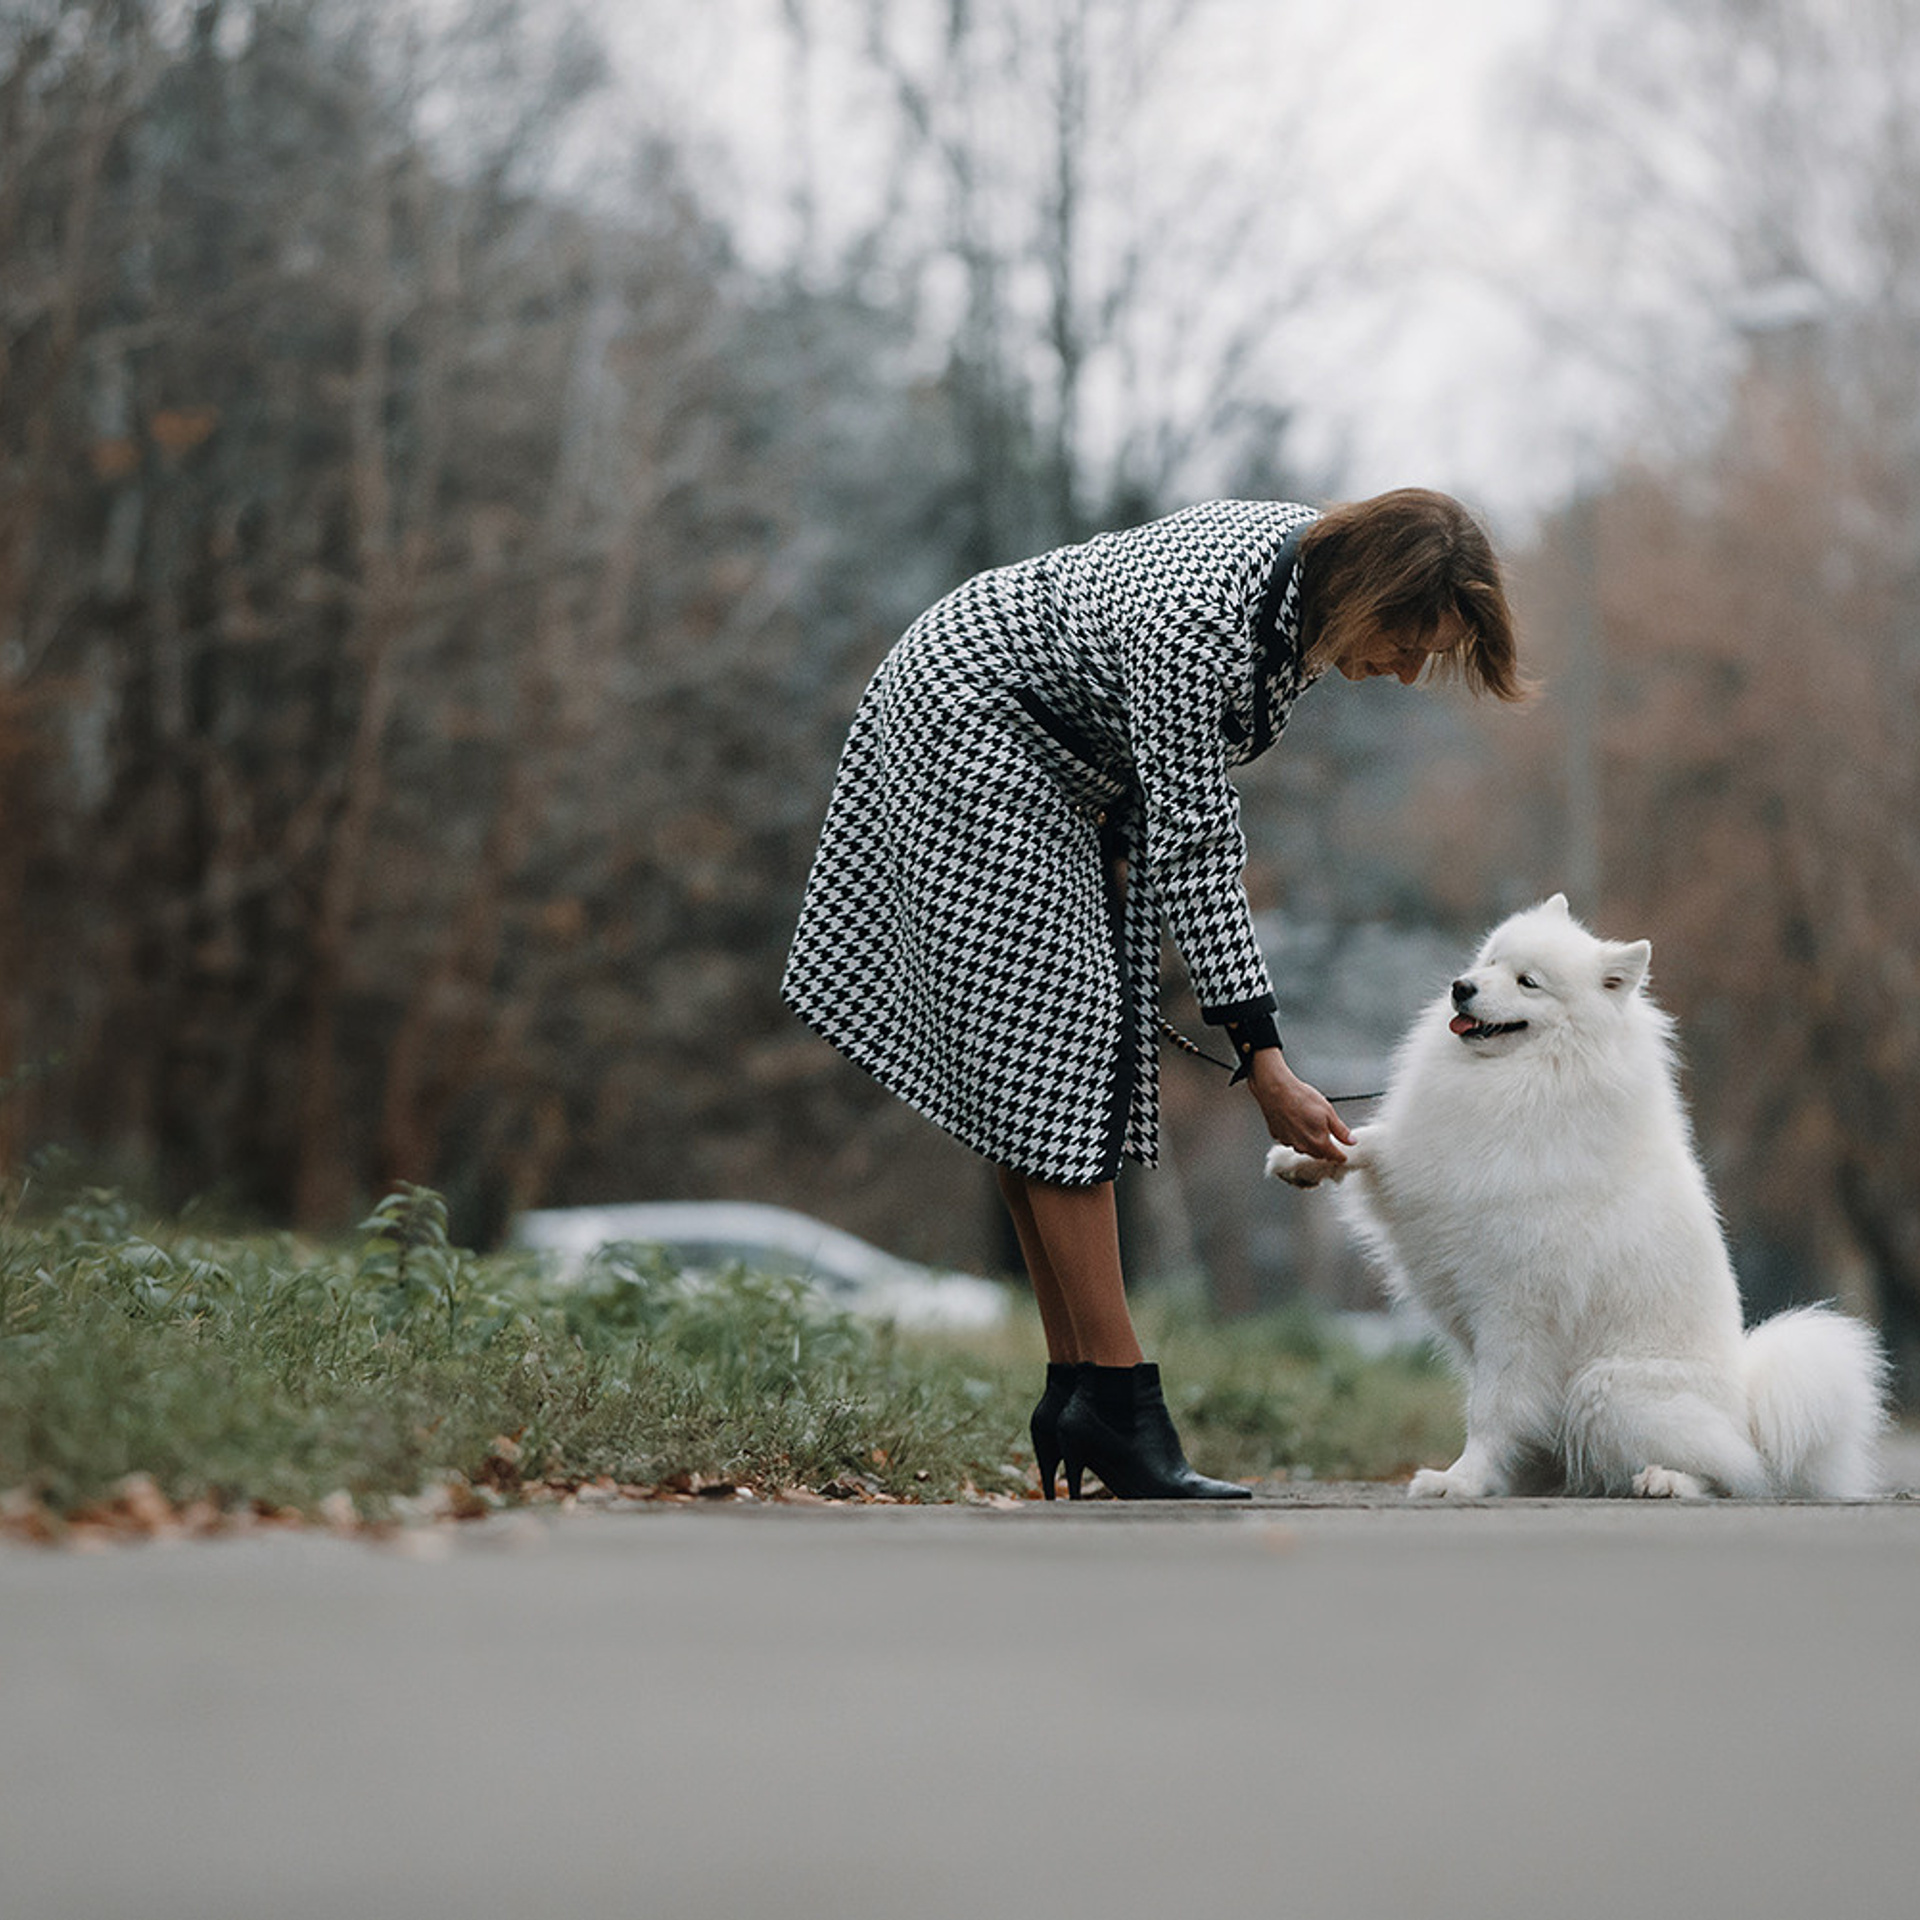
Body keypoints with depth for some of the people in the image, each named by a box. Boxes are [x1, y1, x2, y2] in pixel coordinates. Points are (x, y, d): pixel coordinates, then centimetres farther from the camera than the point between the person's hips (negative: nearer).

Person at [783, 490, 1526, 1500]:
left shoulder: (1319, 562, -10)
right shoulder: (1197, 623, -35)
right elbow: (1190, 849, -30)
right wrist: (1261, 1059, -29)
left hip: (1066, 758, 9)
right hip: (965, 725, -9)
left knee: (1040, 1072, 3)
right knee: (1048, 1044, -15)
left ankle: (1075, 1395, 2)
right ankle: (1115, 1402, -16)